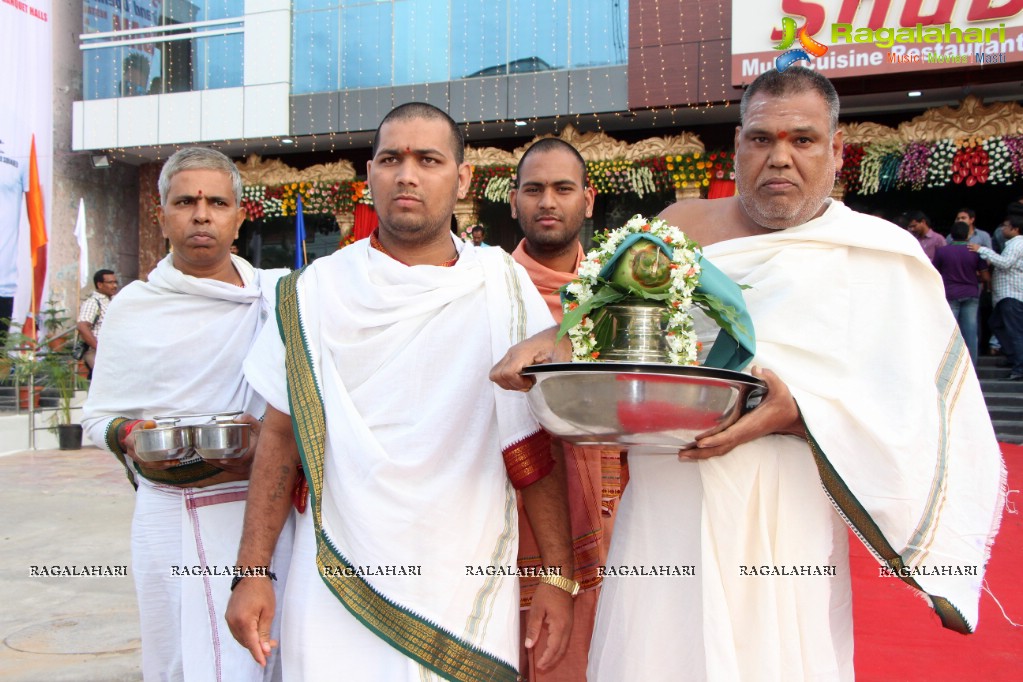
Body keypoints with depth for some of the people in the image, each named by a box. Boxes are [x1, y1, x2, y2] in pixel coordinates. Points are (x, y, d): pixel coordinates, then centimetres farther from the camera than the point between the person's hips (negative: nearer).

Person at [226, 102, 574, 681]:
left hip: (468, 588, 0)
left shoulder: (502, 289, -2)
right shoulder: (318, 290, 1)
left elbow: (536, 444, -1)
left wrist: (557, 576, -4)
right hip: (338, 591, 1)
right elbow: (281, 436, 3)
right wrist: (252, 574, -2)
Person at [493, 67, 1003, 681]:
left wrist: (798, 414, -22)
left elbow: (922, 414, -6)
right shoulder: (682, 224, 8)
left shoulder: (881, 259, -1)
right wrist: (550, 343, -8)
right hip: (660, 521, 3)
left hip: (781, 534, -2)